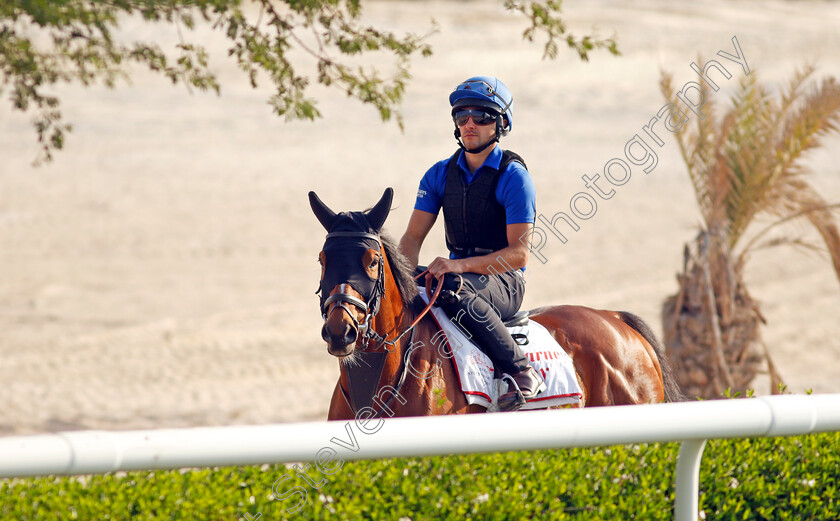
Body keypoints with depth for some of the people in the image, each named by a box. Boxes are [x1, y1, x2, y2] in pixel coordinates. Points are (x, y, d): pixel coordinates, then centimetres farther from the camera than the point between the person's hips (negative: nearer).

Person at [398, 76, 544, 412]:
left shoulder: (513, 176, -10)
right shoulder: (440, 175, 8)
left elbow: (519, 254, -16)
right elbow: (413, 236, 7)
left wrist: (459, 265, -27)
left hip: (504, 282, -6)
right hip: (459, 272, 6)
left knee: (455, 292, -38)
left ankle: (521, 372, -28)